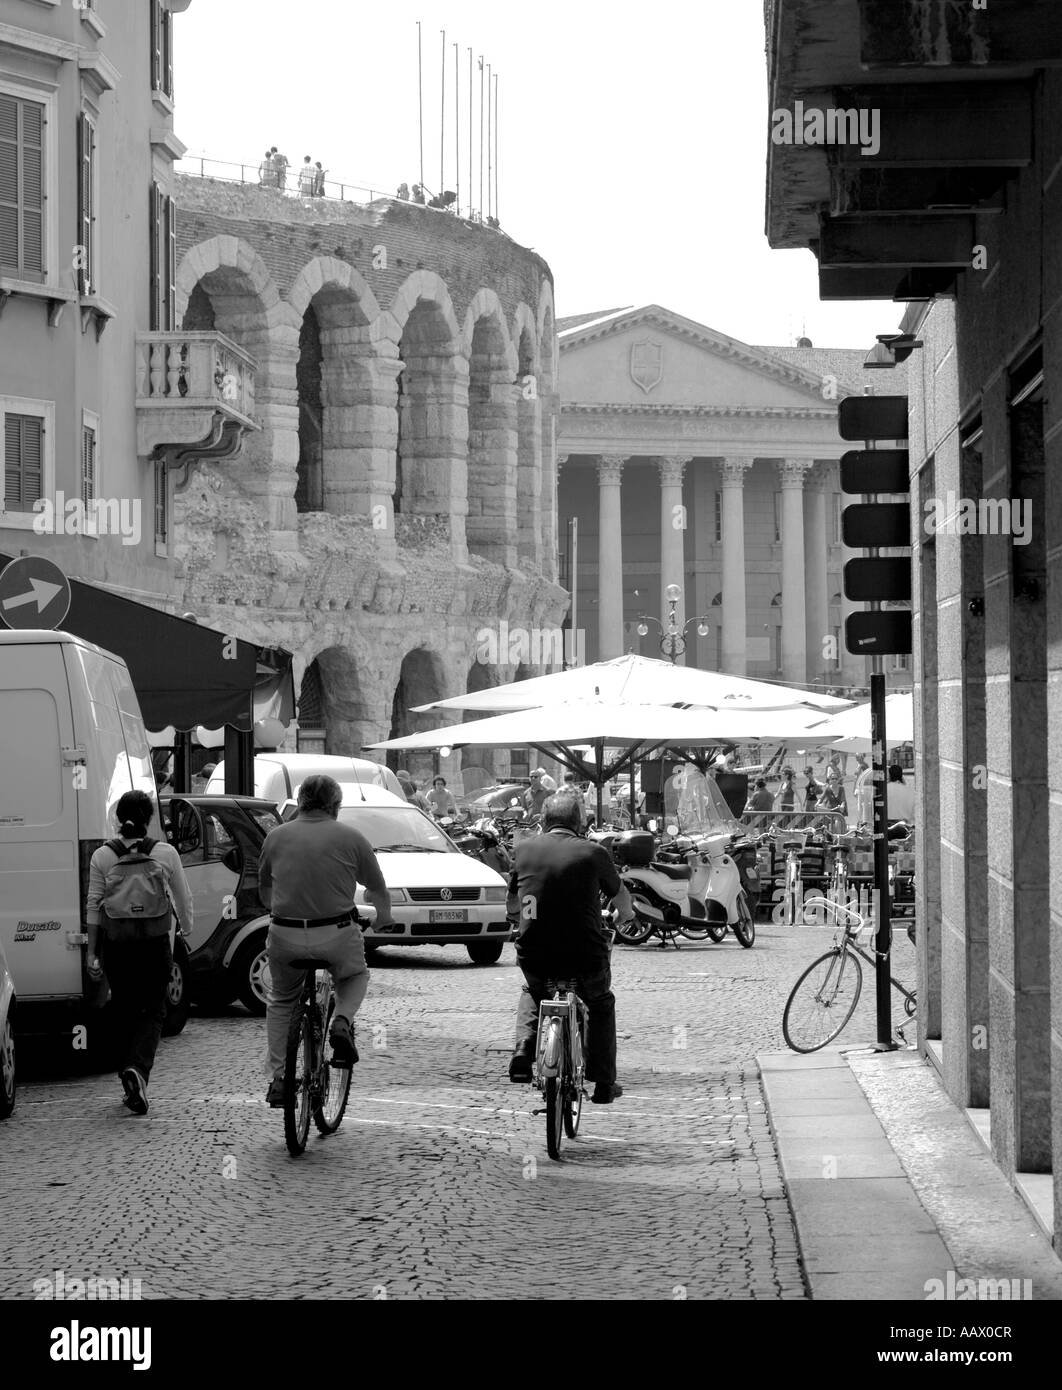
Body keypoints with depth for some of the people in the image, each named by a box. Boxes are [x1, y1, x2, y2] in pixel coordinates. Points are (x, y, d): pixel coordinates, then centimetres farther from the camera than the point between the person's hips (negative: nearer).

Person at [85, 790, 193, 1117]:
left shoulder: (102, 856, -2)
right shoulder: (165, 854, -4)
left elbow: (93, 906, -1)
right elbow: (183, 900, 3)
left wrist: (92, 953, 4)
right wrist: (186, 931, 21)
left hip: (116, 942, 2)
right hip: (155, 940, -1)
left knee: (124, 1010, 15)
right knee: (152, 1010, 6)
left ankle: (131, 1080, 21)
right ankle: (138, 1069, -19)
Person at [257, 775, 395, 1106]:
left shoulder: (276, 837, 6)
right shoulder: (350, 838, -1)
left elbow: (264, 889, 20)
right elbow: (377, 888, 9)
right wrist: (384, 918, 29)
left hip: (285, 936, 2)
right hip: (337, 935, -2)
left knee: (280, 1002, 23)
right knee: (355, 977, 29)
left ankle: (278, 1080, 16)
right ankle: (342, 1022, 1)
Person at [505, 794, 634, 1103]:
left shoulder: (524, 850, 4)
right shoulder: (593, 853, 0)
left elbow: (511, 906, 16)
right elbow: (620, 896, 18)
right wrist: (626, 914, 41)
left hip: (534, 958, 2)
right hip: (585, 957, -2)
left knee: (532, 993, 35)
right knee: (601, 1004, 27)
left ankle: (523, 1052, 14)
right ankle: (603, 1084, 23)